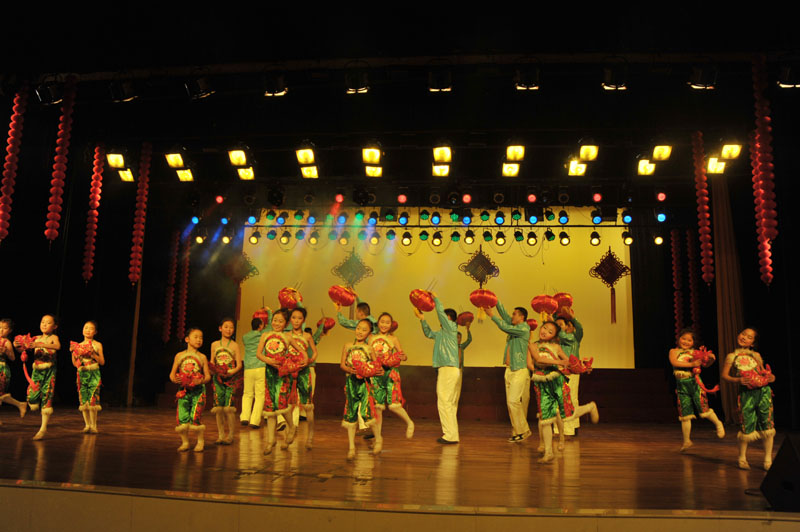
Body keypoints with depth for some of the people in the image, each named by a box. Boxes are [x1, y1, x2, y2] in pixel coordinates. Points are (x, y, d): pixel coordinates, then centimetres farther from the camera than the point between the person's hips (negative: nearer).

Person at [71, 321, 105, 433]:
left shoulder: (97, 345, 2)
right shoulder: (78, 346, 11)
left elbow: (102, 362, -1)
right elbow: (75, 364, 10)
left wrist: (93, 354, -13)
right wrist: (72, 352, -1)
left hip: (93, 374, -3)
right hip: (81, 374, 3)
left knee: (92, 399, -10)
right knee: (83, 400, 3)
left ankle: (93, 426, -3)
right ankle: (87, 425, 14)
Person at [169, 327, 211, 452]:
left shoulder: (202, 357, 5)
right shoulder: (180, 356, 8)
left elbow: (208, 376, 4)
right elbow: (172, 373, 12)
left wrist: (201, 381, -17)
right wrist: (174, 379, -10)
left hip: (198, 390, -2)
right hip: (183, 389, 2)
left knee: (195, 416, -10)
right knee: (182, 417, 1)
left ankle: (200, 441, 9)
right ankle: (185, 442, 20)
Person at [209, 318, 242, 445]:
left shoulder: (234, 345, 3)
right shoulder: (215, 345, 11)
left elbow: (239, 364, 0)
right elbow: (212, 362, 16)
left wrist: (232, 371, -19)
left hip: (231, 378, -3)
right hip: (218, 378, 3)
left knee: (228, 407, -8)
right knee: (218, 407, 1)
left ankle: (230, 435, 3)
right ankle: (220, 435, 12)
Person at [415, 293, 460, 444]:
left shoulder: (451, 328, -3)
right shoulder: (442, 333, 21)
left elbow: (441, 312, -11)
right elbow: (429, 333, 33)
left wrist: (436, 299, 2)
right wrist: (422, 318, 27)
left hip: (448, 369, -10)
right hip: (446, 369, 10)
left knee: (444, 402, -10)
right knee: (450, 404, 10)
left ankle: (450, 435, -10)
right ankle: (452, 435, 15)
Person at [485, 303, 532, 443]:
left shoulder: (524, 329, -8)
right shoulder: (514, 327, 15)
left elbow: (505, 327, -17)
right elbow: (504, 314, 13)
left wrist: (492, 315, -12)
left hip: (519, 370, -8)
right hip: (509, 370, 8)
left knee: (514, 401, -12)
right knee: (510, 402, 6)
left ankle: (522, 430, -2)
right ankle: (516, 431, 11)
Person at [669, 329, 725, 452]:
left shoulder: (694, 352, 4)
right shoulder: (674, 351, 3)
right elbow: (674, 362, -15)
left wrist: (710, 359, -16)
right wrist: (691, 364, -22)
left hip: (694, 382, -1)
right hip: (681, 385, 1)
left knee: (703, 410, -6)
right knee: (685, 415, 7)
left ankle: (718, 424, 25)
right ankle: (686, 441, 19)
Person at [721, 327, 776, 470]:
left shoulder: (756, 355, 10)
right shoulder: (732, 356, 4)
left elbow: (763, 371, 20)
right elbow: (724, 375, 4)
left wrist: (770, 377, 0)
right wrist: (737, 380, -13)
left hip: (763, 391, 2)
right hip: (746, 393, -2)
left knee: (767, 425, 1)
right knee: (747, 426, -2)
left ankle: (768, 459, 15)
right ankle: (742, 457, 19)